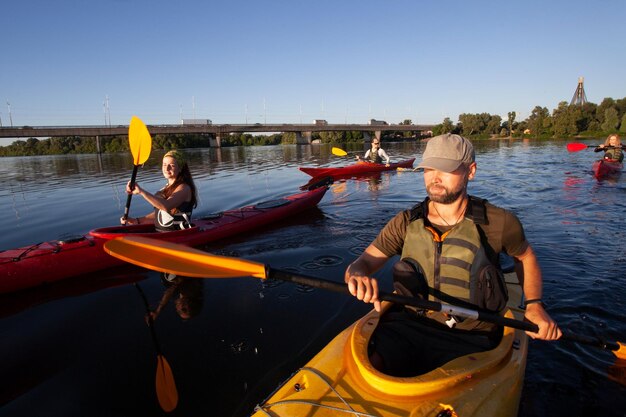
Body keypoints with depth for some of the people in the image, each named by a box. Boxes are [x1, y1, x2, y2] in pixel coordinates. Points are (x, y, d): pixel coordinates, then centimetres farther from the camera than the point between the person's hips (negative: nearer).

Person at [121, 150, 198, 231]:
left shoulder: (184, 188, -11)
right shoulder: (167, 187, 16)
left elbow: (166, 207, -30)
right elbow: (158, 214, 19)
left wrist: (141, 191, -31)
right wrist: (137, 220, 7)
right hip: (160, 233, 8)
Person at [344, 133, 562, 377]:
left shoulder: (499, 223, -3)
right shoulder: (406, 223, 0)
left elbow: (525, 256, 18)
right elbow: (361, 263, -4)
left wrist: (534, 305, 4)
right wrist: (357, 276, -28)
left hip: (470, 338, 0)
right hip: (409, 326, 1)